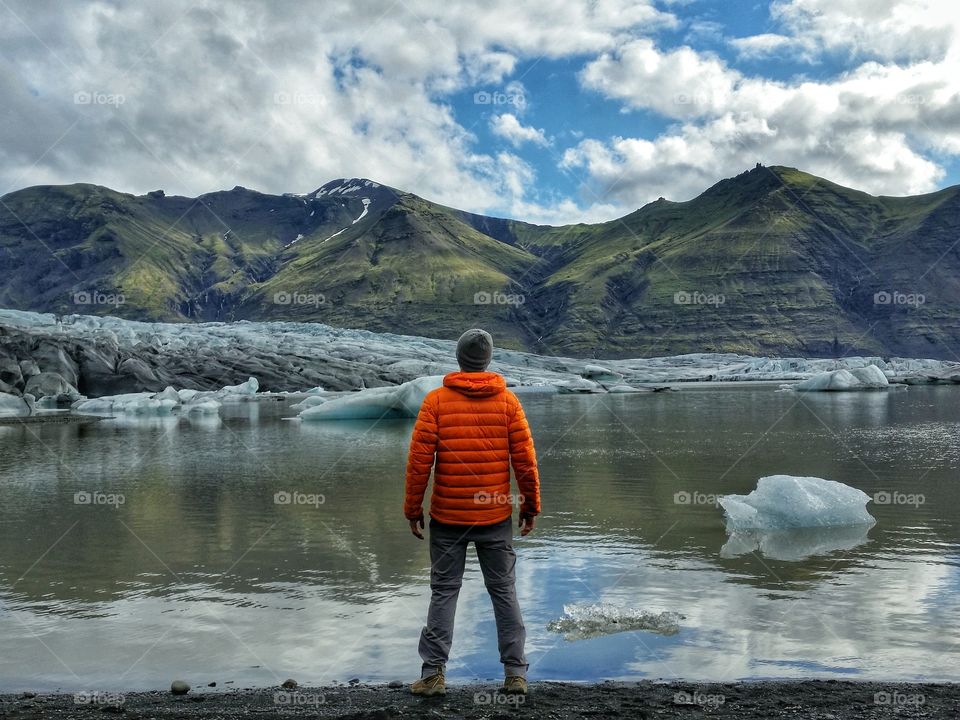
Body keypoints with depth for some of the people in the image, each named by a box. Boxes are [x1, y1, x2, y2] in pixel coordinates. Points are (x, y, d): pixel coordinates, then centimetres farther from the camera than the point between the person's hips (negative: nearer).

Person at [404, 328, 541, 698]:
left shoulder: (436, 400, -4)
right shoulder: (507, 400, -1)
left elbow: (419, 459, -6)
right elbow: (524, 458, -2)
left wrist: (413, 508, 3)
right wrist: (531, 505, 8)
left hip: (447, 517, -1)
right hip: (496, 516, 1)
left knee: (443, 592, 8)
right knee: (504, 591, 10)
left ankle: (433, 672, 8)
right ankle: (515, 672, 12)